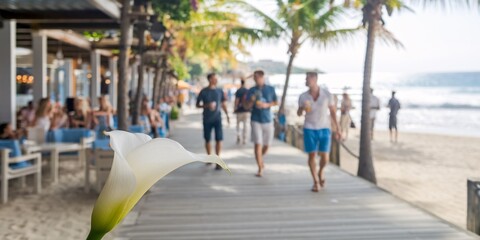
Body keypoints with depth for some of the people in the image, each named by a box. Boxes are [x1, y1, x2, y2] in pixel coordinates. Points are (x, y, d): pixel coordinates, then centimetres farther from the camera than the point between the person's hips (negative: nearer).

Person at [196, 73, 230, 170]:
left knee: (219, 139, -10)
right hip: (207, 119, 0)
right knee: (207, 139, 8)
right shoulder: (204, 92, -1)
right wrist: (207, 105, -15)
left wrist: (227, 114, 4)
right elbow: (197, 105, 2)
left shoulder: (220, 91, 5)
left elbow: (223, 104, 14)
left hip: (217, 118, 1)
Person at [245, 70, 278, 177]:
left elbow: (275, 102, 9)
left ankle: (260, 160, 39)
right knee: (258, 144, -9)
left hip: (268, 120, 2)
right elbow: (248, 106, 0)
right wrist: (252, 101, -22)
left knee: (266, 144, 8)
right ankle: (260, 168, -2)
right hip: (256, 120, -1)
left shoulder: (270, 89, 2)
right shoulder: (251, 91, 0)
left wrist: (267, 105, -10)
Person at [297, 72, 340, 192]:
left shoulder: (327, 94, -7)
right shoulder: (303, 96, -4)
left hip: (324, 129, -1)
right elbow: (299, 114, 7)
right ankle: (316, 182, 12)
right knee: (312, 155, -2)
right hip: (309, 129, 1)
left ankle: (321, 172, 29)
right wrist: (302, 108, -17)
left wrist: (337, 129, 0)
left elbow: (333, 112, 1)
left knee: (324, 157, -4)